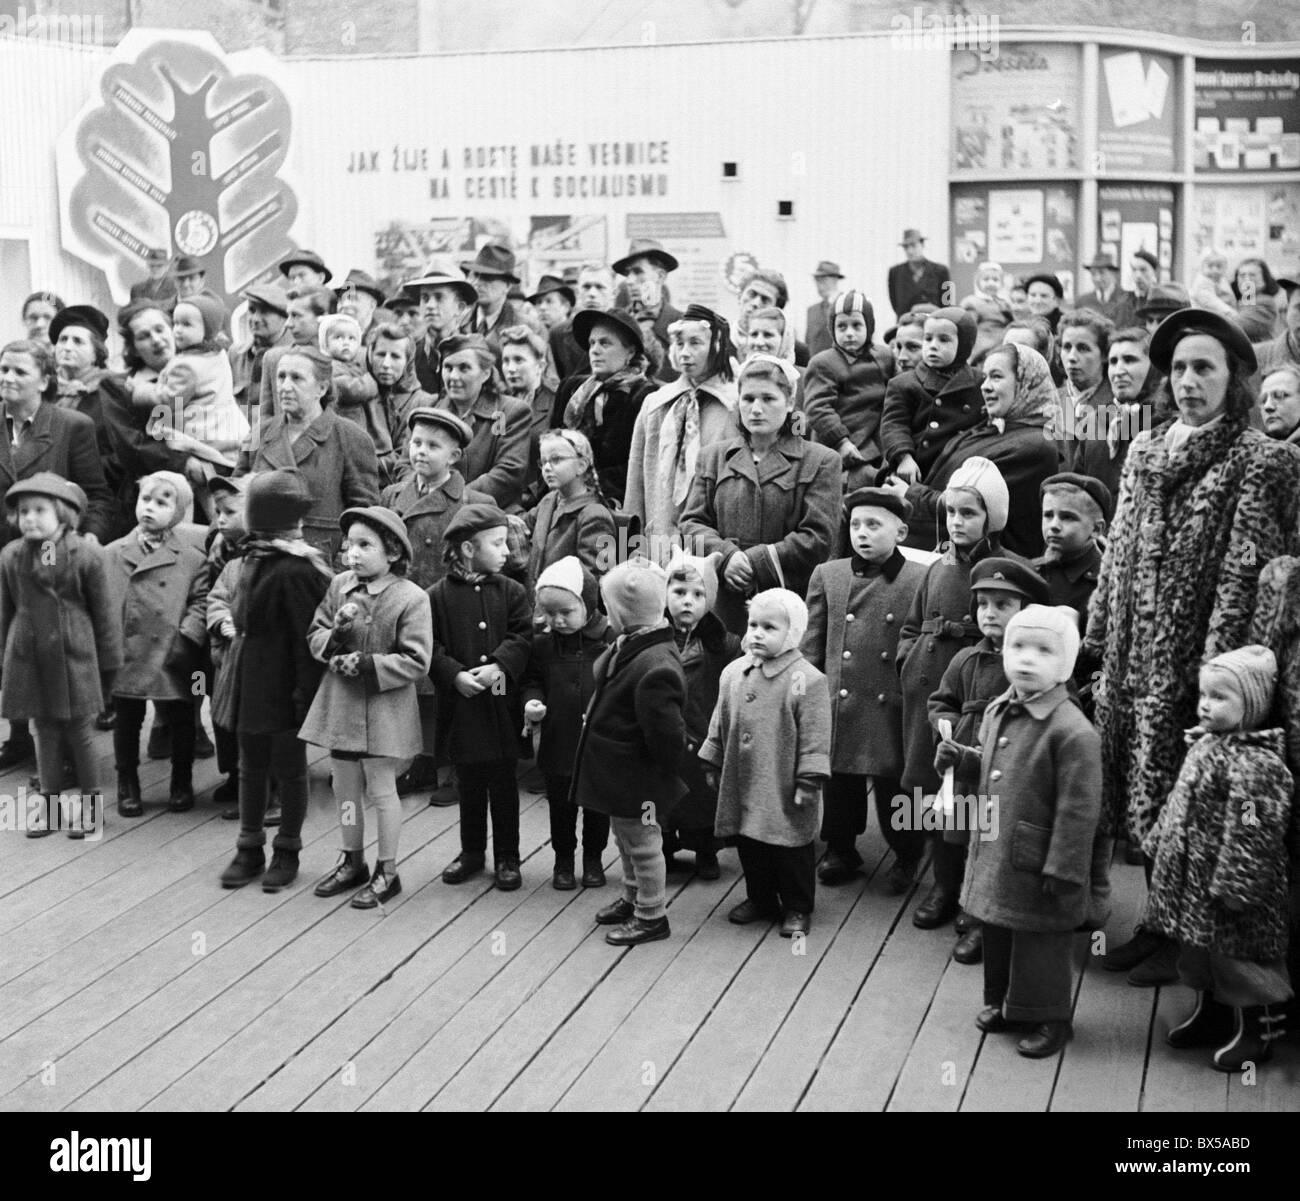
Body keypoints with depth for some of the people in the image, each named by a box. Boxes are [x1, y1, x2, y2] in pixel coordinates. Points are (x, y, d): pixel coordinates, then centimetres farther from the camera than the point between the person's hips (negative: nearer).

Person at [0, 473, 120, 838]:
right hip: (29, 658, 3)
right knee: (44, 731, 11)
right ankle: (50, 804, 23)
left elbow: (103, 613, -3)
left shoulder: (86, 555, -9)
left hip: (74, 656, -3)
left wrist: (109, 664, 0)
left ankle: (91, 804, 20)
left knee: (80, 731, 5)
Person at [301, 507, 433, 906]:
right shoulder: (339, 585, 2)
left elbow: (415, 662, -16)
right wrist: (335, 636, -14)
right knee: (345, 787, 15)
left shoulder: (411, 598, -14)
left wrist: (368, 664, -22)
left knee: (381, 790, 5)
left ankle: (387, 871, 18)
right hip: (340, 704, 5)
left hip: (383, 709, -5)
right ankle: (352, 861, 33)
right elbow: (315, 635, 8)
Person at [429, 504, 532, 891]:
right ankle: (472, 851, 28)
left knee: (503, 783, 7)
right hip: (460, 704, 0)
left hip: (501, 703, 0)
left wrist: (498, 666, -21)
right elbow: (431, 647, -5)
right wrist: (454, 674, -19)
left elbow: (522, 638, -6)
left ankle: (507, 856, 18)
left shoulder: (511, 591, 1)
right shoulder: (439, 595, -3)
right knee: (469, 783, 13)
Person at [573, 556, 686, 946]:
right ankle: (633, 899, 44)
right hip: (621, 776, 10)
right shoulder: (628, 646, -1)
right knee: (625, 838, 25)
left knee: (642, 842, 8)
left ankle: (652, 916, 25)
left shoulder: (654, 668, -33)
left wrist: (664, 771, -14)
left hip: (636, 781, -10)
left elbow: (667, 735, -28)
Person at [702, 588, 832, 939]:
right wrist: (714, 765, 15)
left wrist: (808, 781, -15)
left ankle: (797, 908, 21)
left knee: (791, 850, 6)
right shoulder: (733, 674, 3)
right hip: (742, 784, 6)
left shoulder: (807, 680, -14)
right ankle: (761, 899, 34)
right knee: (749, 844, 16)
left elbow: (815, 737, -13)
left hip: (784, 789, -5)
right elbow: (720, 725, 13)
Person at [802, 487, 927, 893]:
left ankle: (907, 857, 29)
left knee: (894, 790, 6)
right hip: (838, 709, 3)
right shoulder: (827, 575, 5)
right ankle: (840, 851, 33)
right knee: (839, 788, 12)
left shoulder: (922, 582, -3)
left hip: (893, 711, -2)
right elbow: (811, 649, 9)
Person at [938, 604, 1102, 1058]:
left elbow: (1077, 812, -21)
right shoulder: (997, 712, 3)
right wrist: (961, 758, 3)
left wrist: (1062, 872, -19)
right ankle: (1004, 1003, 40)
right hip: (993, 857, 8)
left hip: (1036, 867, -7)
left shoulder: (1073, 732, -22)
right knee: (996, 935, 21)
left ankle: (1050, 1019, 25)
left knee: (1041, 947, 8)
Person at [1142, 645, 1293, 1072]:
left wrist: (1231, 884, -25)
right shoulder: (1206, 745, 7)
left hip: (1230, 878, -9)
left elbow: (1249, 832, -25)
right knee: (1199, 949, 20)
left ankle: (1258, 1031, 16)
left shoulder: (1256, 763, -23)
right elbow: (1180, 806, 18)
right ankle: (1210, 1013, 37)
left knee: (1236, 953, 2)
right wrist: (1159, 842, 20)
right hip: (1194, 876, 9)